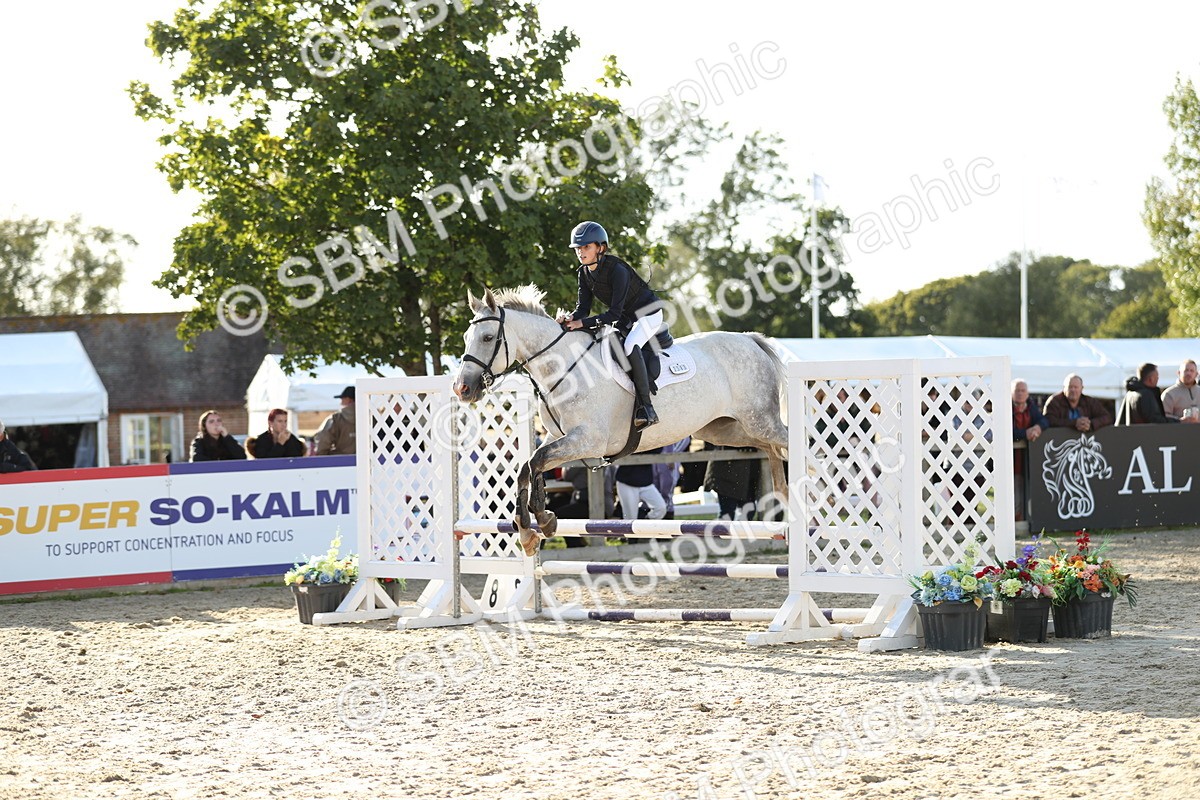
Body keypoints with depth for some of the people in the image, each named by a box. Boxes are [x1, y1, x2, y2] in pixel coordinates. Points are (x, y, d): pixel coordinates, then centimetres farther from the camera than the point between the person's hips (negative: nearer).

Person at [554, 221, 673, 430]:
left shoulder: (617, 270, -29)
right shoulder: (585, 273, -5)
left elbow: (614, 314, -32)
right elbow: (583, 308, -6)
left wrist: (583, 323, -40)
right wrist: (570, 318, -29)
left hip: (648, 313, -9)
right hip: (626, 318, 9)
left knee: (630, 345, -34)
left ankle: (646, 408, -33)